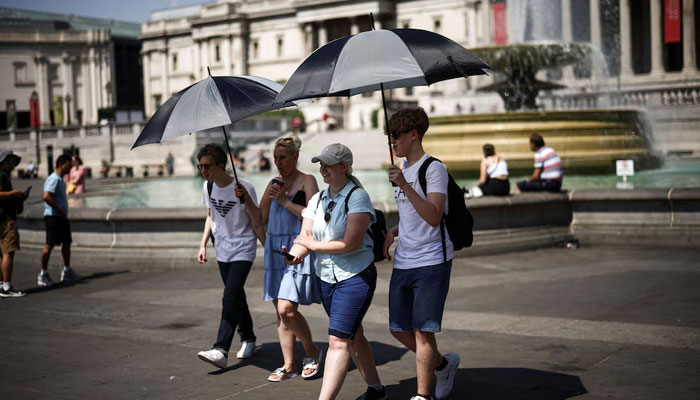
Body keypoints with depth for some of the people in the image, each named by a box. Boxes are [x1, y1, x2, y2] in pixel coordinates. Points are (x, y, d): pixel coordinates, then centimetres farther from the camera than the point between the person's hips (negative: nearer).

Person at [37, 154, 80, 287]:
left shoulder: (60, 180, 17)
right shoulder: (53, 179, -16)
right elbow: (46, 197, -28)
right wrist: (59, 209, -21)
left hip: (62, 217, 10)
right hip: (53, 216, -10)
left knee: (67, 242, 15)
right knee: (49, 245, -7)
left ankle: (67, 271, 25)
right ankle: (43, 274, -2)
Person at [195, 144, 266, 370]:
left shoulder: (244, 189, -17)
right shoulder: (208, 187, 2)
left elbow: (257, 224, -10)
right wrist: (203, 245, 10)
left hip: (243, 250, -6)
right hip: (222, 250, 6)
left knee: (231, 296, -18)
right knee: (237, 296, 14)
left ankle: (221, 350, -26)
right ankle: (248, 339, 32)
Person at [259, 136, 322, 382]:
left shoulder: (307, 181, -2)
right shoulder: (274, 184, 16)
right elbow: (261, 219, 13)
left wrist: (284, 200, -15)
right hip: (276, 250, 7)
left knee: (287, 309, -15)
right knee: (280, 311, 6)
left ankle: (311, 351, 9)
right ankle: (289, 365, 14)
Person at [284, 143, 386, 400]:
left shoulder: (357, 197, -13)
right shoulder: (317, 199, 8)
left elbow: (350, 243, -22)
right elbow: (304, 236, 1)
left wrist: (313, 244, -12)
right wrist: (296, 253, -22)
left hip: (355, 276, -7)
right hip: (325, 277, 7)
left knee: (338, 340, -12)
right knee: (353, 336, 18)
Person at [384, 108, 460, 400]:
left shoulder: (434, 169, -10)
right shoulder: (402, 170, 15)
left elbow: (433, 217, -23)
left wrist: (404, 186, -29)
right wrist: (392, 232, 8)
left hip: (431, 263, -8)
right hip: (403, 263, 8)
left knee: (422, 330, -7)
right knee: (399, 329, 10)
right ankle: (443, 364, 33)